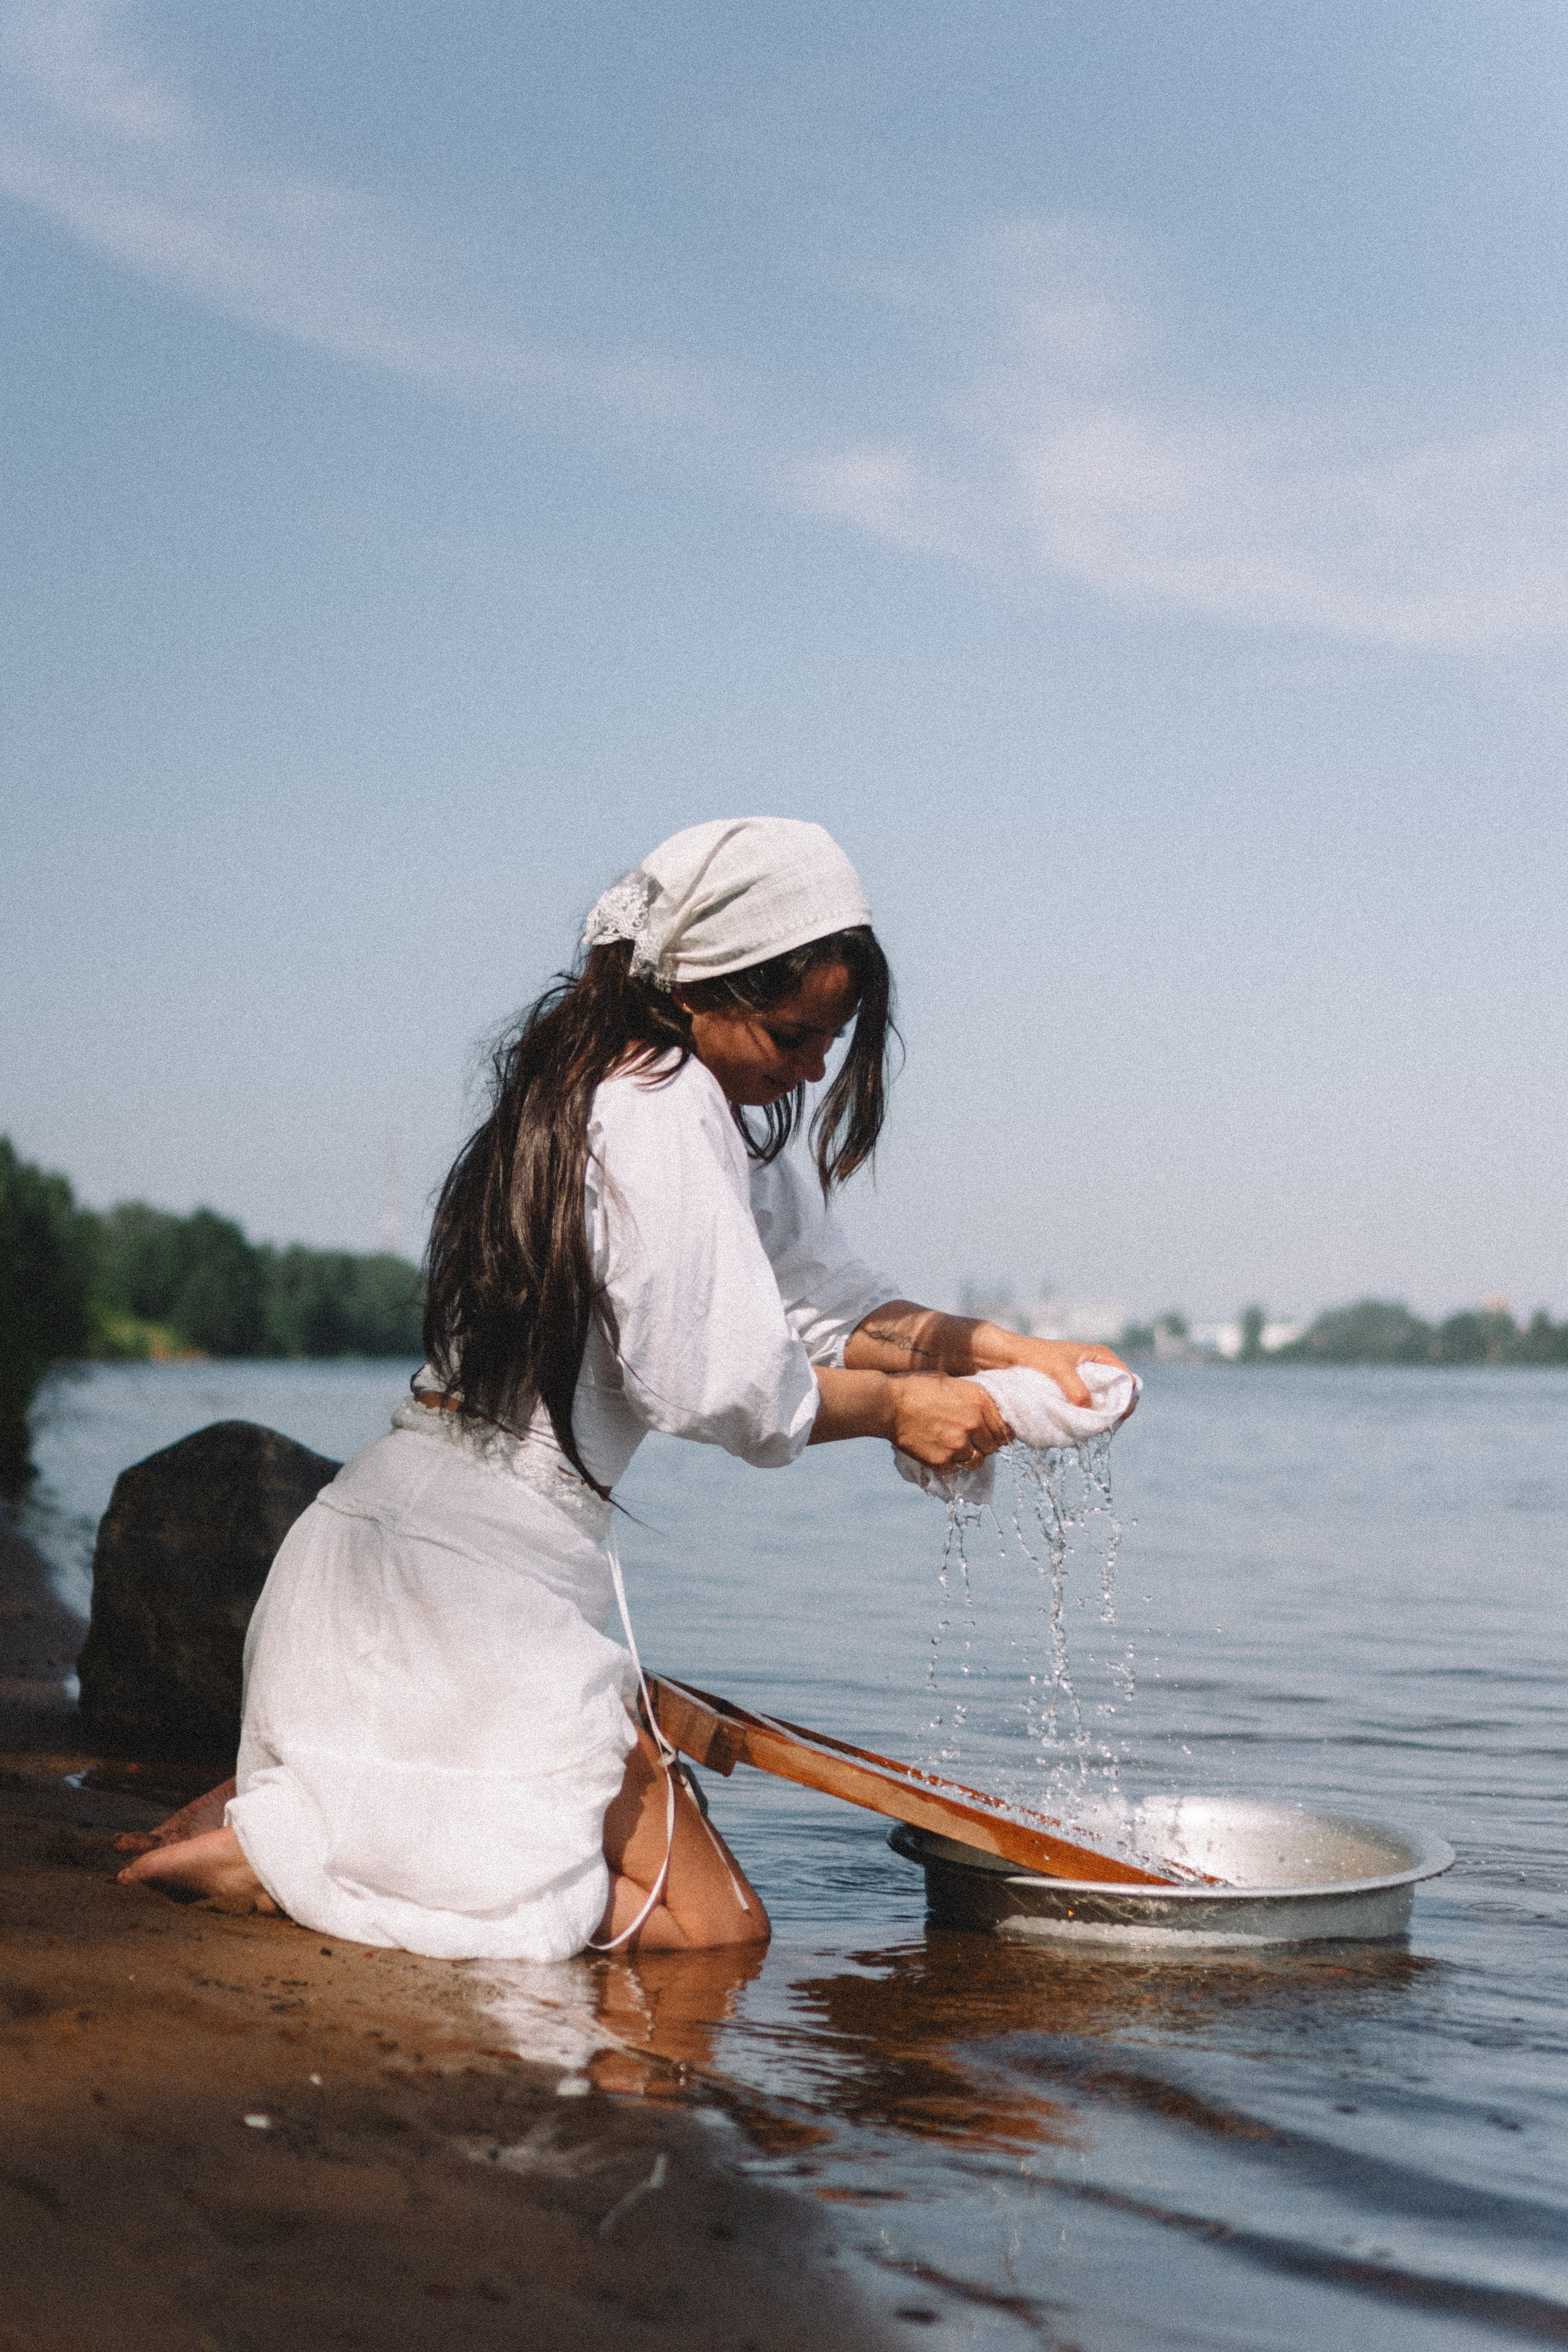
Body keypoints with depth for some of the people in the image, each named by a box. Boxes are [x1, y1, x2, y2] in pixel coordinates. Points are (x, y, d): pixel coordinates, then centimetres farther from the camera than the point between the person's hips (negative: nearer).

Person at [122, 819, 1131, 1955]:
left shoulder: (723, 1117, 16)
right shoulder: (660, 1107, -16)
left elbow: (827, 1297, 15)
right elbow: (718, 1383, -18)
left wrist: (994, 1349, 2)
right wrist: (900, 1405, -3)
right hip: (481, 1575, -10)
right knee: (714, 1927, -4)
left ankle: (290, 1812, 11)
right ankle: (276, 1851, -11)